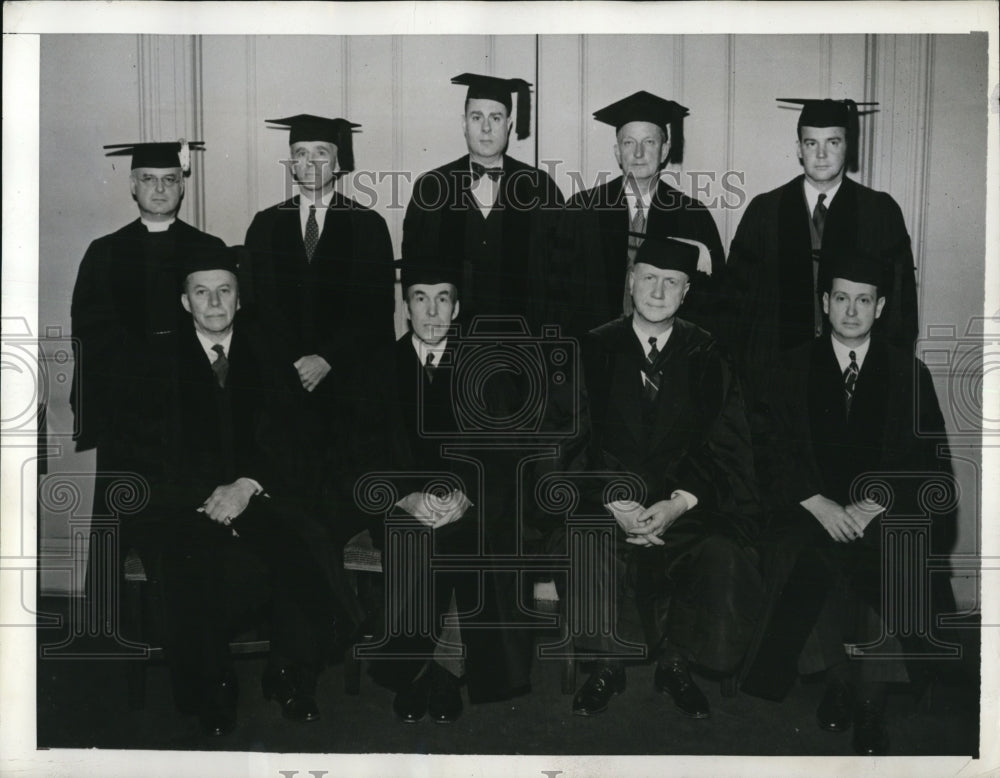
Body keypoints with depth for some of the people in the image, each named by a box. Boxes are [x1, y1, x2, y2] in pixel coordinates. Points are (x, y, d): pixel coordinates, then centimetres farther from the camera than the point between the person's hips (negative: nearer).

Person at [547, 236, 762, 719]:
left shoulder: (708, 357, 7)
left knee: (724, 561, -27)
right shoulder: (592, 352, 5)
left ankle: (675, 664, -1)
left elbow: (724, 447, 0)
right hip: (606, 495, 0)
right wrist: (614, 502, -16)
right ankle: (607, 665, -5)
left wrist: (678, 503, -16)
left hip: (688, 502, 1)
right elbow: (573, 439, -1)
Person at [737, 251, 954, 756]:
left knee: (880, 567, -28)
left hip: (887, 511, 0)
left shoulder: (909, 374, 9)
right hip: (811, 511, 1)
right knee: (811, 557, -28)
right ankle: (840, 675, -5)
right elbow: (780, 454, 2)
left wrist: (874, 506, -12)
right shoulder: (794, 368, 9)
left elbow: (928, 463, 3)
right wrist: (822, 506, -13)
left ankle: (868, 694, -9)